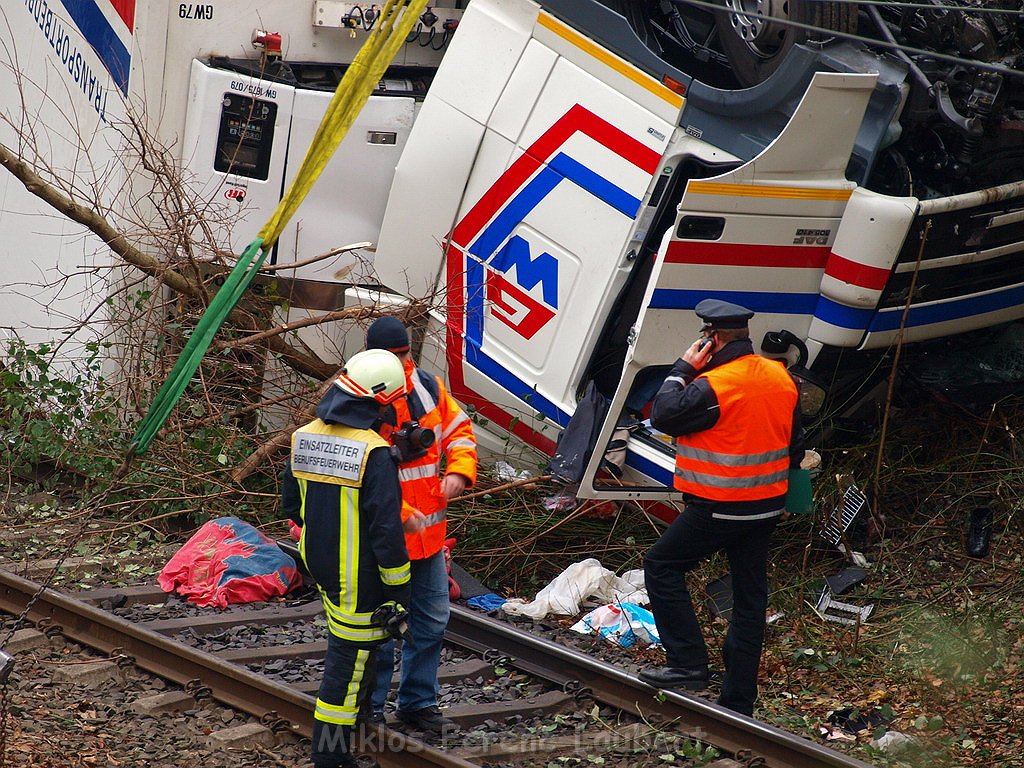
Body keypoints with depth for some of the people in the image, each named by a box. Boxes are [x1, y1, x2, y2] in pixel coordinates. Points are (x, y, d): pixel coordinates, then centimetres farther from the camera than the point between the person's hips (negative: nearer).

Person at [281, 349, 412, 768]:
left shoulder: (303, 438, 0)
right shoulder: (375, 454, -22)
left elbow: (292, 504, 13)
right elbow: (386, 528, -20)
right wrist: (399, 586, -10)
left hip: (319, 562, 7)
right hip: (358, 576, -7)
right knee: (351, 655, 3)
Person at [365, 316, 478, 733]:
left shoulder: (427, 386, 3)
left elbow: (459, 428, 14)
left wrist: (459, 470, -6)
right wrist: (400, 514, -25)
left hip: (428, 530, 7)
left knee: (432, 620, 15)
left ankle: (418, 702, 30)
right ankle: (369, 710, 16)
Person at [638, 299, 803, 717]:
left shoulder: (713, 387, -21)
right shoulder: (781, 377, 5)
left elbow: (663, 415, -10)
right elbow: (794, 443, 15)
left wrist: (682, 368, -3)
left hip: (719, 507, -8)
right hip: (767, 506, 8)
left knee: (661, 566, 6)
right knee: (750, 593, 12)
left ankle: (688, 663, -2)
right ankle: (738, 701, 17)